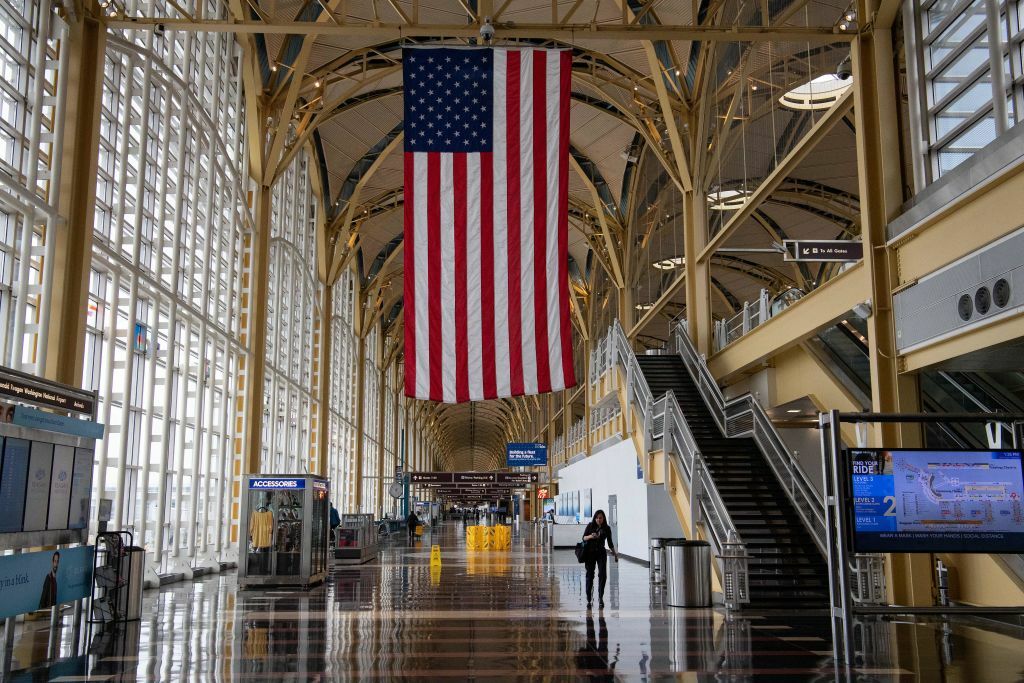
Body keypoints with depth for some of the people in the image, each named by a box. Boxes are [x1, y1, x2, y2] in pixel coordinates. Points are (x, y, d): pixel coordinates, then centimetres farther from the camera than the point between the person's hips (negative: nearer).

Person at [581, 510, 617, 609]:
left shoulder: (607, 528, 3)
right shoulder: (590, 526, 0)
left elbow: (610, 543, 13)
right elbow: (584, 538, -5)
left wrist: (614, 553, 9)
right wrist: (590, 536, -24)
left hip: (601, 553, 0)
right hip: (590, 553, 0)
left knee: (602, 574, -14)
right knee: (590, 575, 4)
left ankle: (600, 597, -8)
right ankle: (589, 598, 15)